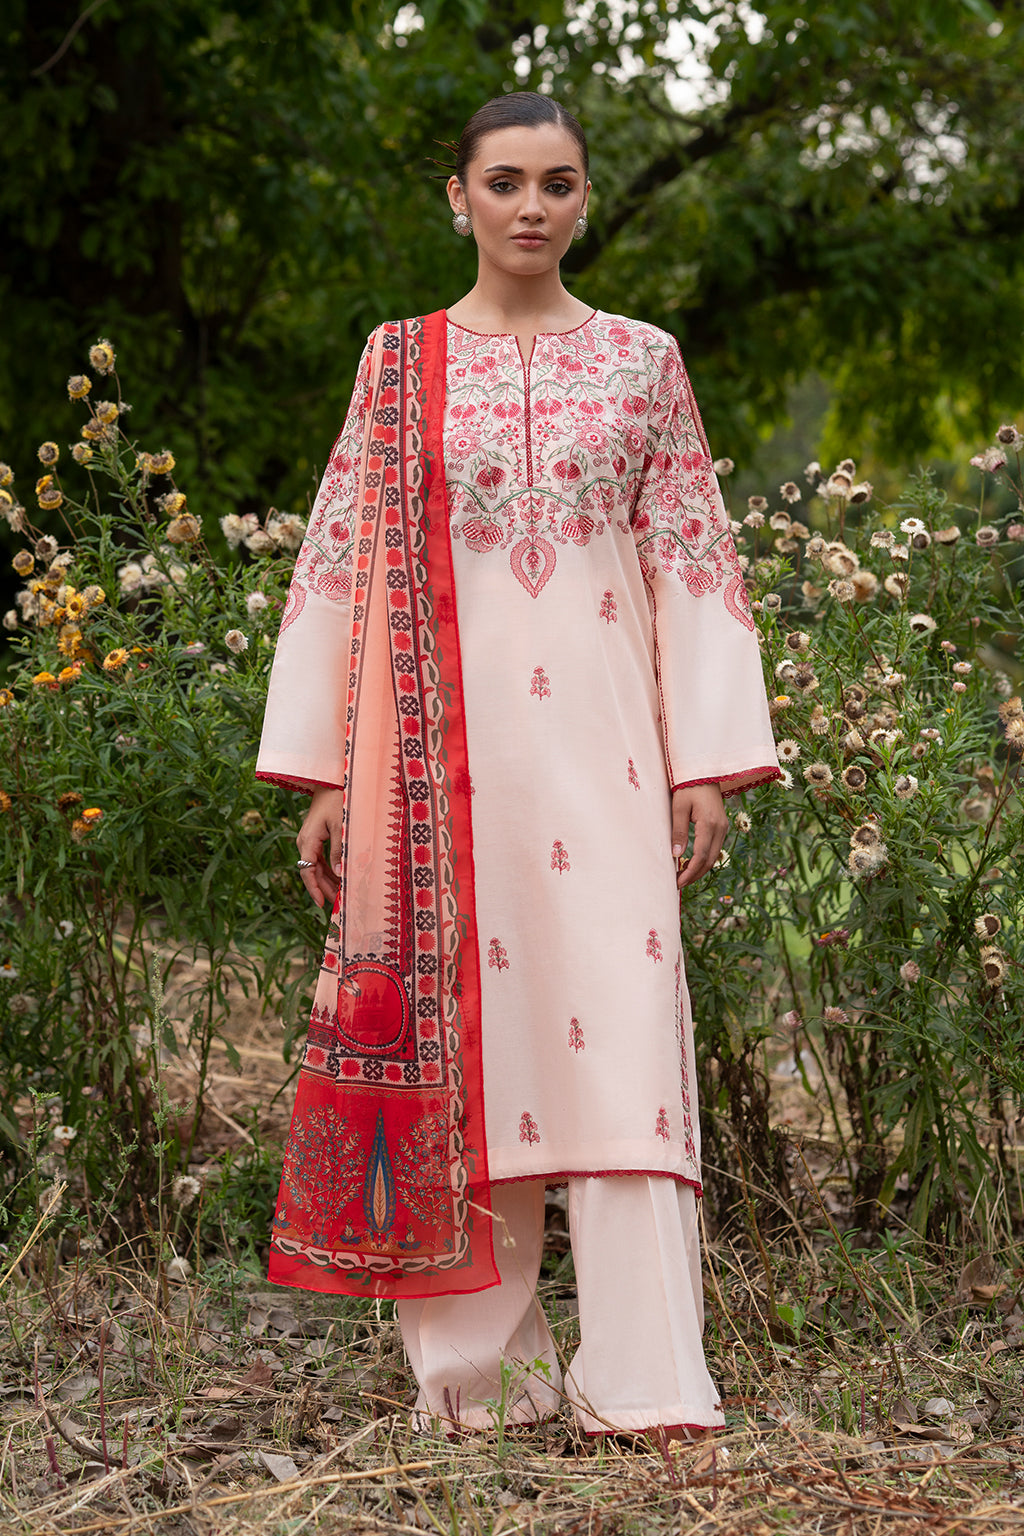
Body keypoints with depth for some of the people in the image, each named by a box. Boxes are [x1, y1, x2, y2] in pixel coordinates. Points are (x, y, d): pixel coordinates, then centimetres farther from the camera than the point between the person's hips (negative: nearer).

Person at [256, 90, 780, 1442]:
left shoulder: (641, 359, 10)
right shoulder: (399, 363, 9)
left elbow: (692, 562, 8)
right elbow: (341, 565, 7)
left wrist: (707, 762, 0)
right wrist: (324, 777, 1)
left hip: (597, 732, 0)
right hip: (448, 737, 0)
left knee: (619, 1021, -7)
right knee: (460, 1019, 0)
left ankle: (641, 1378, -6)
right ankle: (477, 1363, 9)